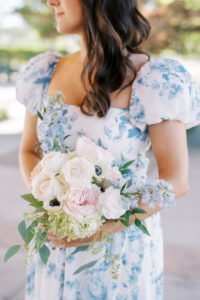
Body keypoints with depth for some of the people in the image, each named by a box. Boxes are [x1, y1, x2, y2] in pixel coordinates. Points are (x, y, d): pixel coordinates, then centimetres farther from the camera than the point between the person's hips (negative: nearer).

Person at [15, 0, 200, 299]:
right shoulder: (46, 73, 1)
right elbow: (29, 151, 9)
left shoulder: (153, 80, -15)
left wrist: (100, 228, -23)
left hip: (121, 245, -4)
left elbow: (176, 181, -15)